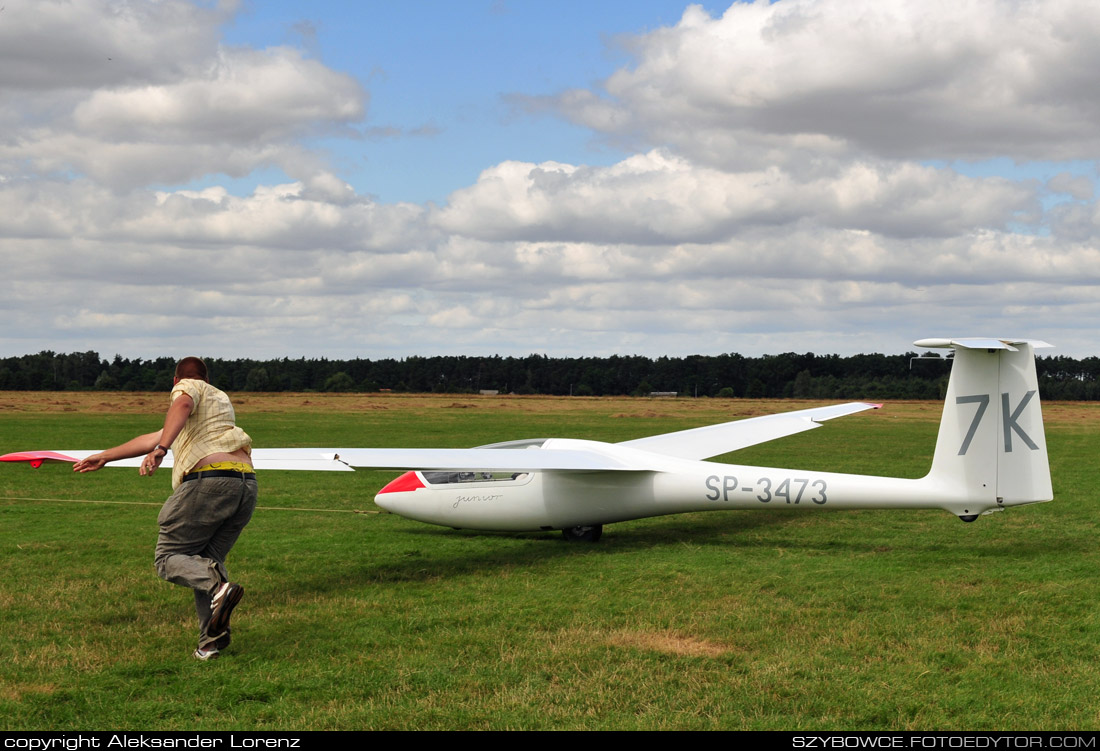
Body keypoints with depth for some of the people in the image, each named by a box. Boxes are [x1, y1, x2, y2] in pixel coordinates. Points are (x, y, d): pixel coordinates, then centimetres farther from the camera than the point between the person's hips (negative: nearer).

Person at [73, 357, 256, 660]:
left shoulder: (188, 388, 13)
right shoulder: (220, 398, 35)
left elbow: (181, 406, -16)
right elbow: (152, 439, 38)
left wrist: (160, 450, -29)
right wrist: (104, 457, 41)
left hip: (208, 480, -7)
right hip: (246, 484, 7)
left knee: (168, 558, 2)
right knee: (208, 559, 16)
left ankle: (218, 587, -25)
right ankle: (211, 637, 0)